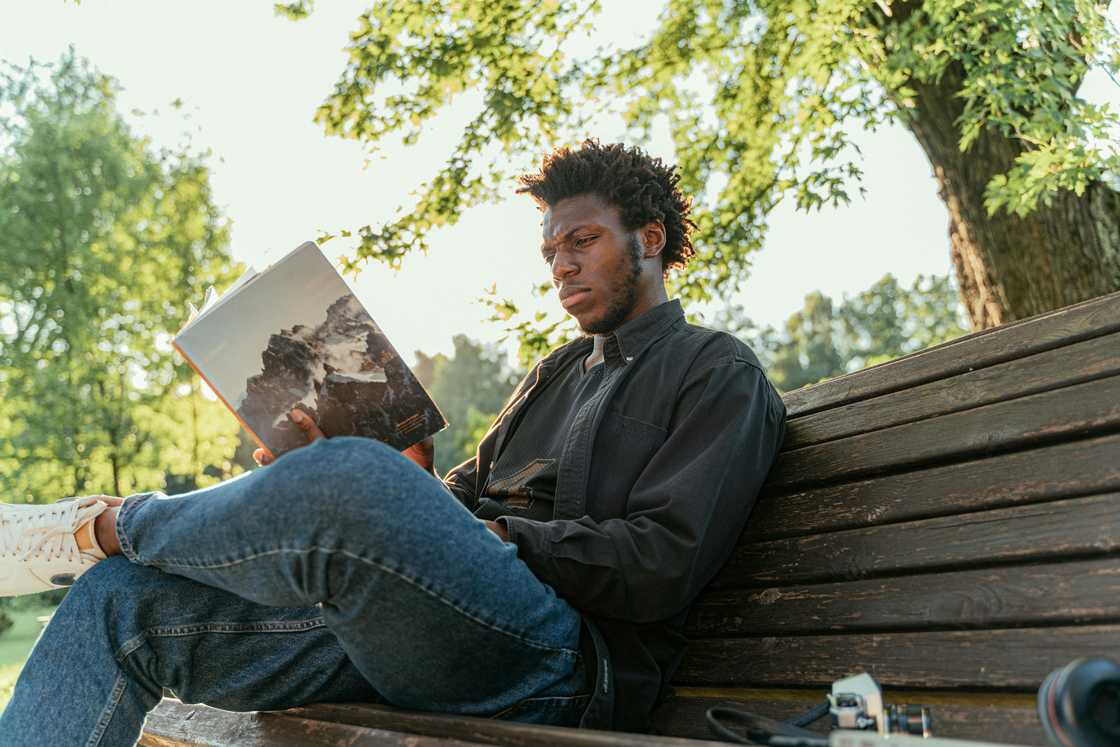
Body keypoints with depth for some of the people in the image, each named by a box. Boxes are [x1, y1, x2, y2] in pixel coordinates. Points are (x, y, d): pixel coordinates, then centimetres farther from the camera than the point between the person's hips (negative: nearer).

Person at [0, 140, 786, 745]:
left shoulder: (719, 373, 6)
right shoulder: (559, 371, 29)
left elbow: (661, 567, -8)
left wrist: (497, 539, -9)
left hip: (567, 662, -7)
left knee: (350, 483, -35)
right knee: (120, 597, -6)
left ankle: (110, 524, -5)